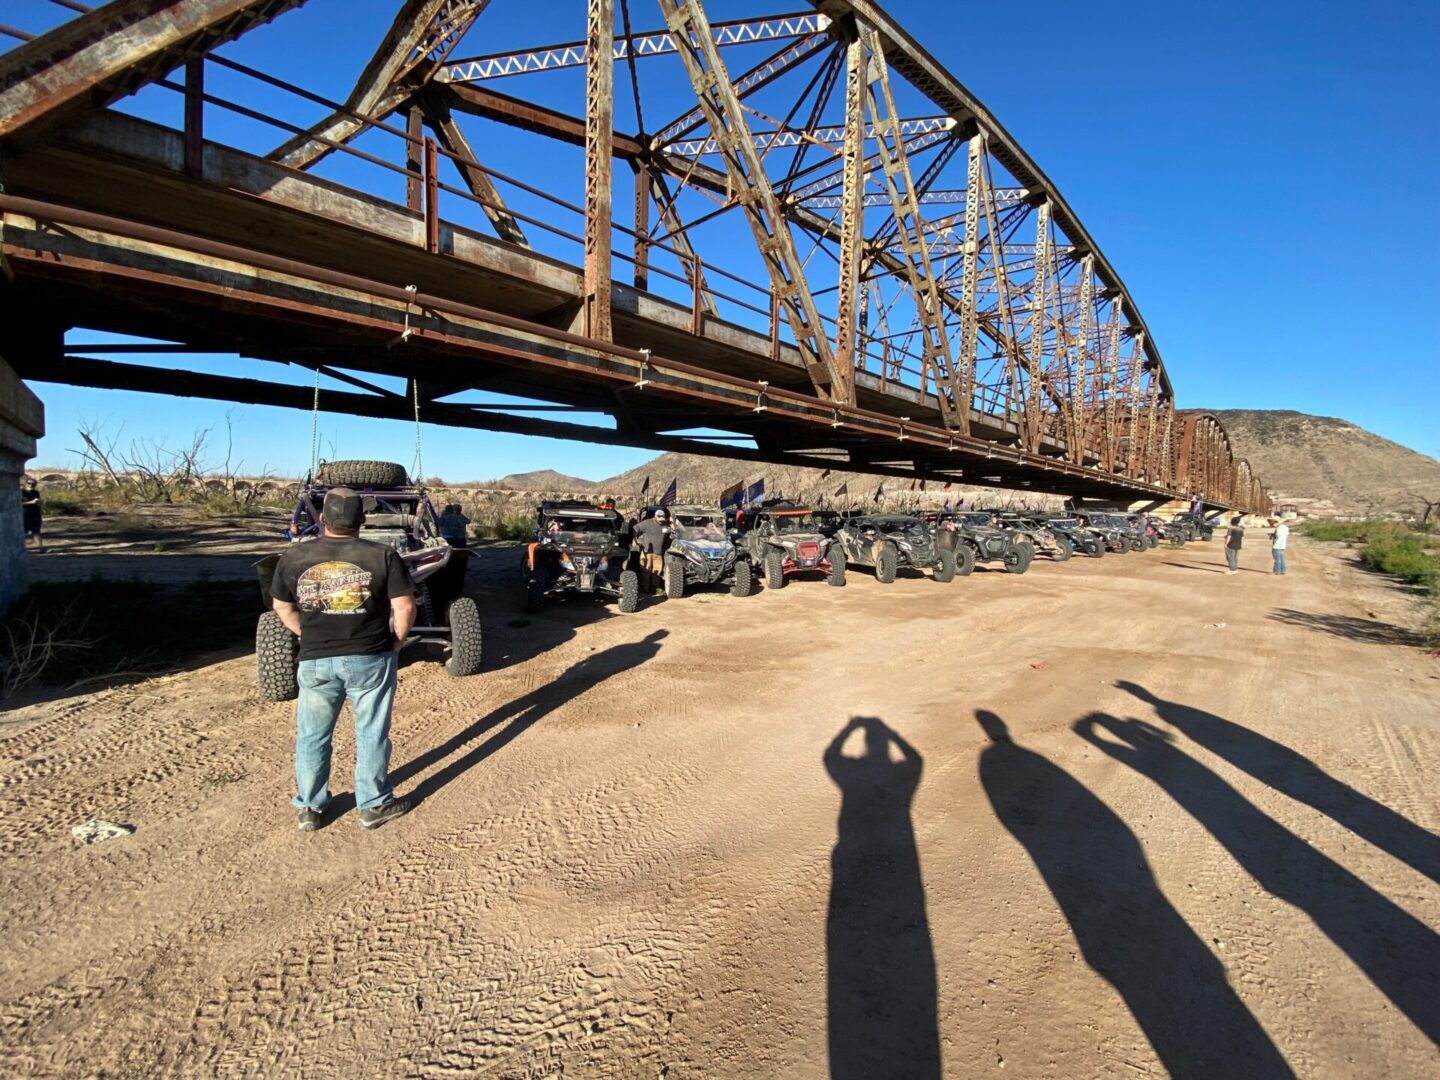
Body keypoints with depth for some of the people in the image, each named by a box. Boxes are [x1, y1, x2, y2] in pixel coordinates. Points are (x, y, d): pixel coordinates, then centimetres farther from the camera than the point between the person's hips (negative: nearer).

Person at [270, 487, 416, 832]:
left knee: (312, 736, 17)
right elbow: (404, 606, -10)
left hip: (315, 660, 2)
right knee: (371, 733, 10)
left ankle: (308, 808, 28)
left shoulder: (294, 556, -1)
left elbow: (282, 607, 9)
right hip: (370, 658, -2)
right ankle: (373, 805, 20)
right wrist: (397, 641, 5)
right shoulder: (383, 556, -10)